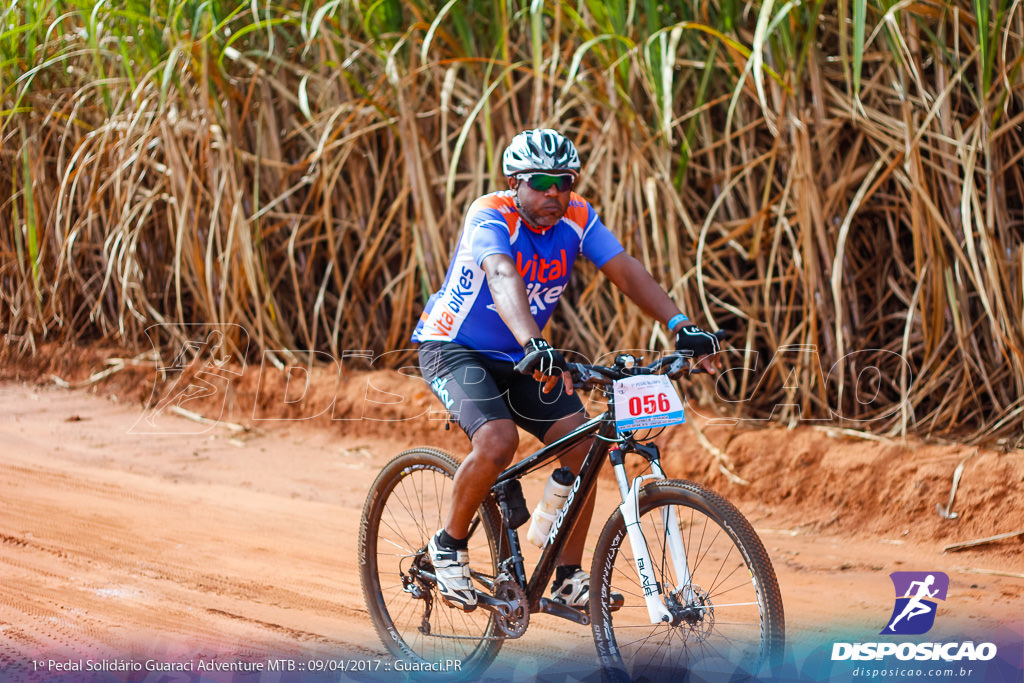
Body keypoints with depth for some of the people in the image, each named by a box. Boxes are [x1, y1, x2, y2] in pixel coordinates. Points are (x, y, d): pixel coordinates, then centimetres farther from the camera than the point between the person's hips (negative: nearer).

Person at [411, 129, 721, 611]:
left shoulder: (577, 218, -10)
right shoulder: (490, 217, -27)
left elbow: (627, 272, -19)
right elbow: (504, 278, -45)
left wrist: (683, 327, -35)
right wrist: (533, 348, -64)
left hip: (517, 356, 6)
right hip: (452, 349, -6)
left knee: (583, 442, -10)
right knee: (497, 441, -30)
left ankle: (569, 577, 2)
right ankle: (449, 545, -5)